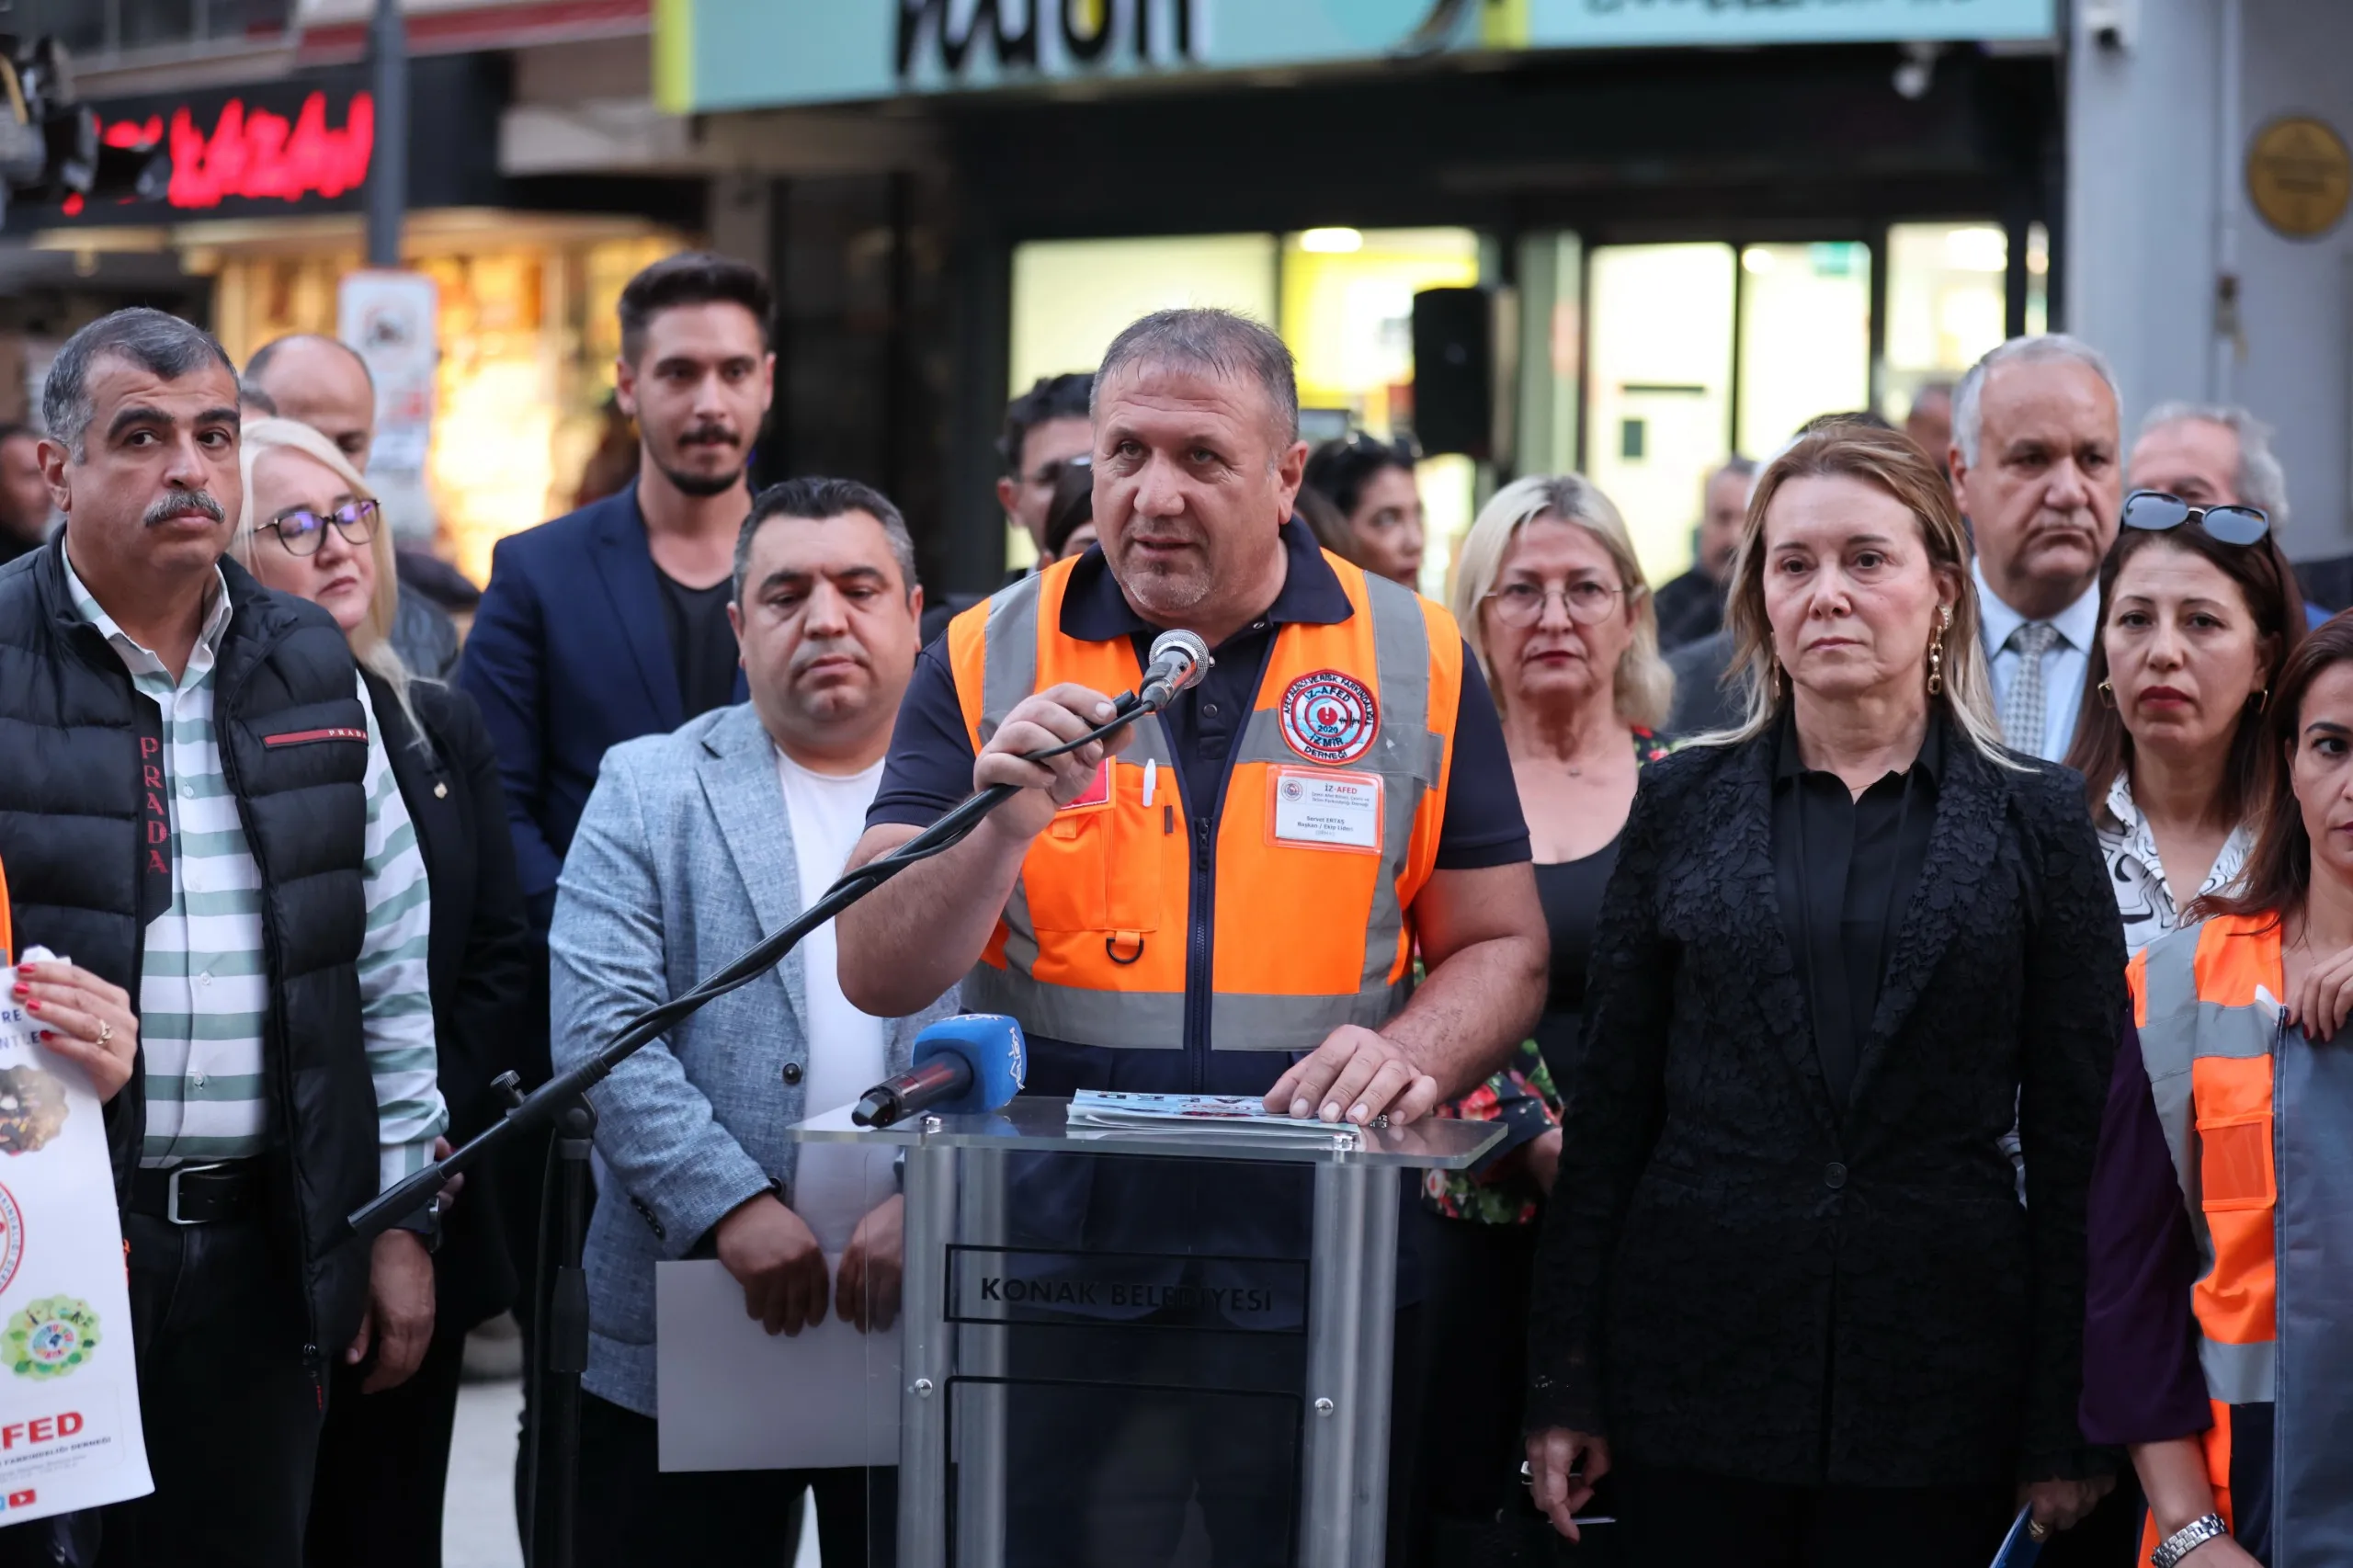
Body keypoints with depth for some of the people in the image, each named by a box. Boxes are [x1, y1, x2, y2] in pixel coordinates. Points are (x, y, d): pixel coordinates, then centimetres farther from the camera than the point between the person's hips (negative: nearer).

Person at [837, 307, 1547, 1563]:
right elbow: (880, 977, -3)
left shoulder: (1413, 661, 4)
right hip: (1048, 1259, 0)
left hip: (1324, 1266, 0)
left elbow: (1501, 950, 8)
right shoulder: (992, 658, 2)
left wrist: (1413, 1051, -13)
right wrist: (1005, 823, -20)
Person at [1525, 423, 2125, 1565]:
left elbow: (2079, 1139, 2)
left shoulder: (2035, 821, 3)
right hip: (1699, 1367, 1)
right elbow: (1608, 1106, 7)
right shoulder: (1683, 805, 7)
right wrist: (1564, 1386, 2)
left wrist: (2065, 1429, -1)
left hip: (1938, 1377, -1)